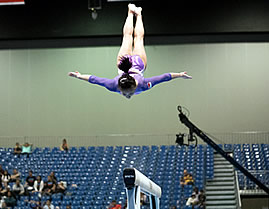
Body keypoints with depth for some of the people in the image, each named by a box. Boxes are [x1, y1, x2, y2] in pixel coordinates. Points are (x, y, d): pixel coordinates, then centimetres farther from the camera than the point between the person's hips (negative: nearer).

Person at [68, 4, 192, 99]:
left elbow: (164, 77, -39)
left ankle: (138, 14, 59)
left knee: (138, 38, 33)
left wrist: (179, 75, -33)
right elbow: (94, 79, -33)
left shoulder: (142, 84, -45)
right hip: (123, 61, 0)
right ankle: (131, 12, 58)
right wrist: (79, 76, -25)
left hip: (138, 62, 0)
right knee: (127, 36, 31)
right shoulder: (114, 85, -43)